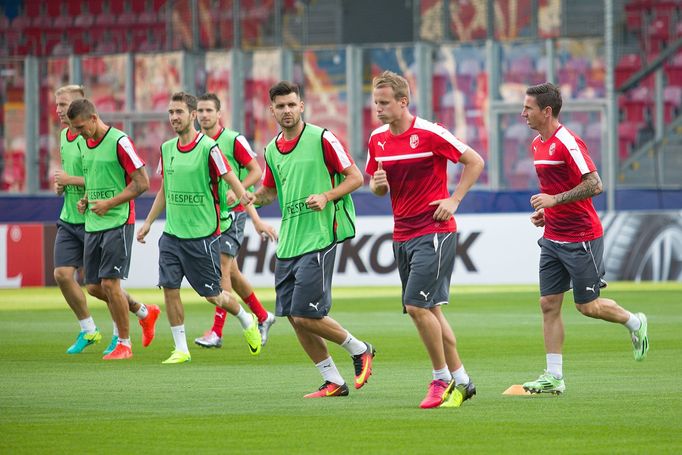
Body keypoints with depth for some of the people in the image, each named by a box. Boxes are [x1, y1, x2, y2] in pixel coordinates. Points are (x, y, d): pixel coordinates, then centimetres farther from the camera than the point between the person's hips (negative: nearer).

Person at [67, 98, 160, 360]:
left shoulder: (119, 142, -13)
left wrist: (109, 203, -19)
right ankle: (144, 312, 30)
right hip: (93, 224, 8)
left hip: (118, 223, -8)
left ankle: (124, 343, 1)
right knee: (93, 287, 7)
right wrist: (85, 200, 6)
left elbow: (142, 182, -14)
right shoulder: (85, 145, 11)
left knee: (109, 282, -13)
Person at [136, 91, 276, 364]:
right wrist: (148, 223, 22)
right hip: (171, 234, 6)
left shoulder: (208, 148, -13)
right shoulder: (166, 149, 7)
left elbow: (235, 184, -13)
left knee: (212, 295, 3)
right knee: (169, 288, -4)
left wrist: (256, 220, -18)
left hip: (202, 234, -6)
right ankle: (181, 349, 6)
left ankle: (247, 321, 32)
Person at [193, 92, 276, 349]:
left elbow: (256, 171, -6)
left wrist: (236, 191, -21)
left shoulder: (233, 140, -9)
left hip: (232, 212, -6)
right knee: (231, 272, 12)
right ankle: (263, 317, 29)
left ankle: (217, 332, -15)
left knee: (222, 267, -14)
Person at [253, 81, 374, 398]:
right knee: (294, 318, 3)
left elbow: (355, 177, -4)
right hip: (288, 243, 7)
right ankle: (333, 382, 14)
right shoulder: (272, 150, 13)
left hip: (318, 238, -7)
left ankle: (359, 350, 11)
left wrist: (326, 196, -18)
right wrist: (250, 196, 5)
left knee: (306, 315, -12)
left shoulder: (321, 138, -6)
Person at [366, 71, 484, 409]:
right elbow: (376, 187, 19)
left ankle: (442, 379, -1)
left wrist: (454, 201, -10)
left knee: (418, 305, -15)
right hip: (402, 235, 7)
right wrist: (378, 184, -5)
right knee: (429, 310, 8)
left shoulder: (429, 133, -12)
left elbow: (475, 162, -4)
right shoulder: (377, 139, 7)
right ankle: (460, 381, 17)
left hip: (434, 231, -7)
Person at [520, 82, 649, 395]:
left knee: (587, 305, 0)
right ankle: (554, 377, 2)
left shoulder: (567, 143, -17)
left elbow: (594, 185, -23)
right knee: (548, 304, 1)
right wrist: (544, 211, 10)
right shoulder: (537, 144, 11)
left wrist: (554, 200, -23)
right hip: (553, 237, 8)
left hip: (581, 238, -8)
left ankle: (635, 324, 27)